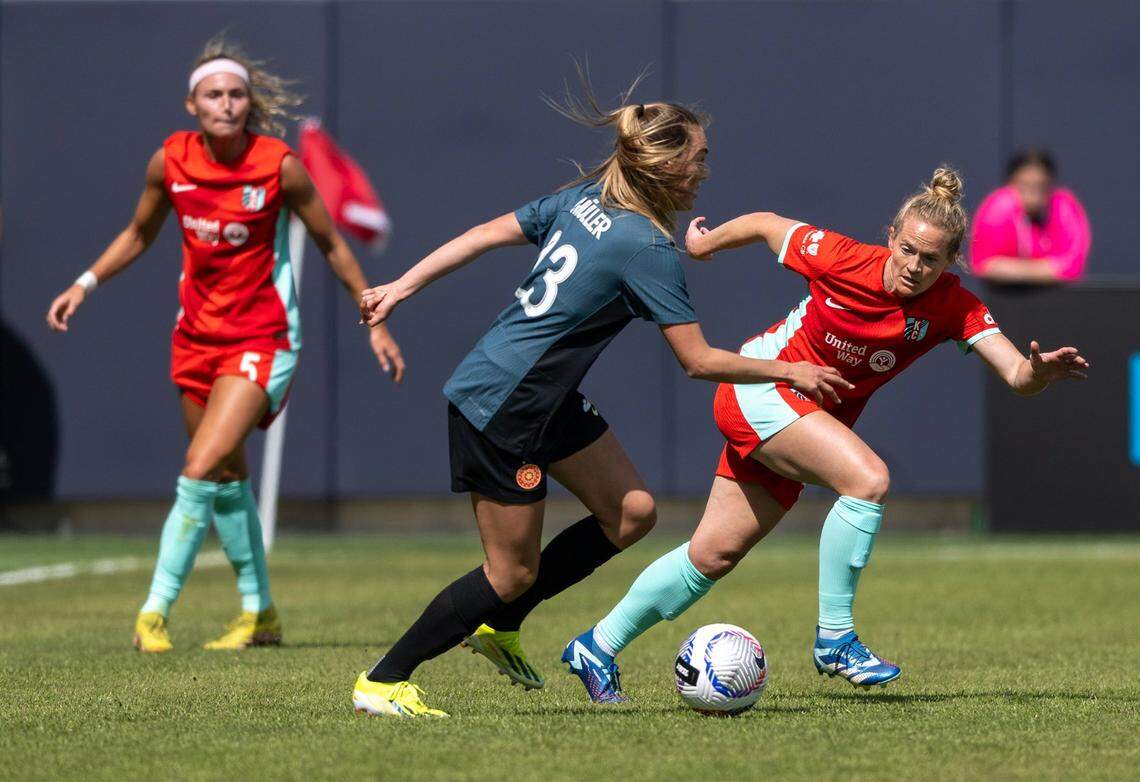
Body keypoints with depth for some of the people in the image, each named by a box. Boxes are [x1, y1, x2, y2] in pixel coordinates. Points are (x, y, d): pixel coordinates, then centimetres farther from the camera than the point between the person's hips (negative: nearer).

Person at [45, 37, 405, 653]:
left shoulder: (280, 166, -14)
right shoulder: (170, 162, -4)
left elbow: (331, 246, -1)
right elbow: (138, 235, 15)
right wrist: (86, 284, 3)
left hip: (261, 340, -5)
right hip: (197, 335, 5)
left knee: (201, 471, -17)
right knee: (227, 479, 12)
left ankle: (155, 611, -13)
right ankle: (260, 613, 27)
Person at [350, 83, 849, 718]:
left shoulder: (583, 200, 3)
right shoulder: (649, 249, -20)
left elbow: (487, 234, 7)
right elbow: (699, 361, -16)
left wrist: (403, 287, 13)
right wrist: (787, 371, -4)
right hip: (503, 409, -9)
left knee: (632, 513, 9)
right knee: (513, 574, 0)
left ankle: (499, 627, 19)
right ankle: (382, 682, 8)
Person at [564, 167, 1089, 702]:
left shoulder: (953, 308, -13)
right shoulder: (843, 260, -22)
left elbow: (1016, 376, -21)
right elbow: (766, 224, -5)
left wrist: (1039, 372, -44)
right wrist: (704, 242, 11)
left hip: (813, 419, 5)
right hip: (759, 391, -5)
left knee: (715, 555, 8)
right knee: (868, 478, -28)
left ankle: (598, 647, 22)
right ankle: (833, 638, -20)